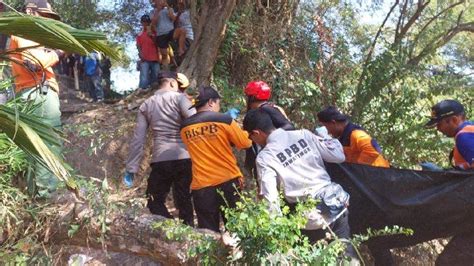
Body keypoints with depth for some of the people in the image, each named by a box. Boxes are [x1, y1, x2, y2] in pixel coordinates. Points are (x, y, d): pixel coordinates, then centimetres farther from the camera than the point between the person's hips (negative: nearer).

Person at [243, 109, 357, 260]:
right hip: (338, 203, 4)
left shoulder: (264, 157, -8)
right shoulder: (303, 134, 2)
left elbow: (271, 198, -14)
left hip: (313, 218, -4)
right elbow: (338, 156, 4)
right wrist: (329, 139, 23)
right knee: (347, 254, 17)